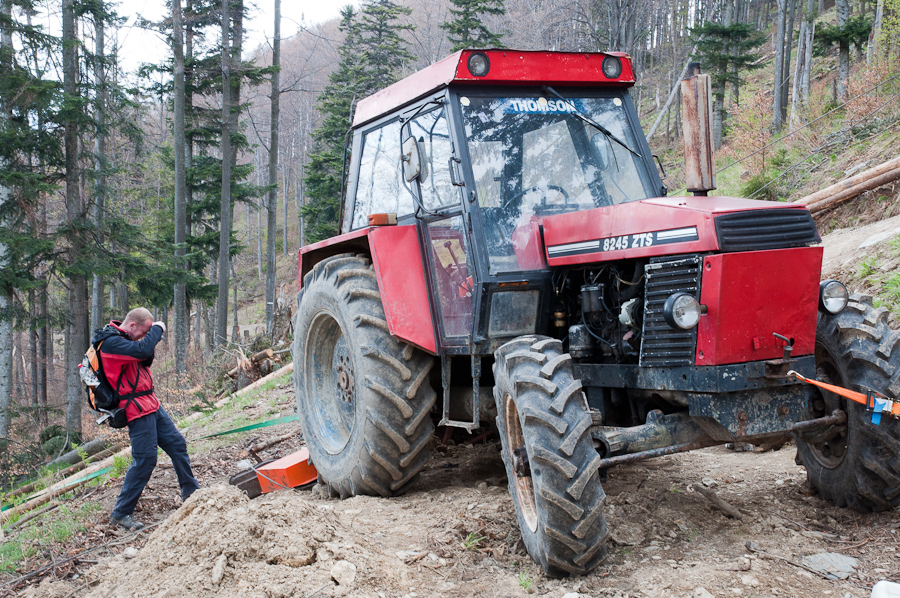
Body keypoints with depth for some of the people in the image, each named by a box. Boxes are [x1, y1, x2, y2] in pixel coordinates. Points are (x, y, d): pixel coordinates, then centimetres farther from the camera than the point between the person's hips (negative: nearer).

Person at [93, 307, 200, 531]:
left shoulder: (122, 337, 13)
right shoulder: (110, 341, -18)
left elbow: (144, 360, 19)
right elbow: (141, 350, -32)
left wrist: (150, 346, -1)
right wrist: (158, 329, -16)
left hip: (151, 403, 10)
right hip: (137, 408, -10)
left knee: (177, 443, 14)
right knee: (145, 459, -9)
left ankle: (191, 493, 28)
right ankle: (120, 513, 2)